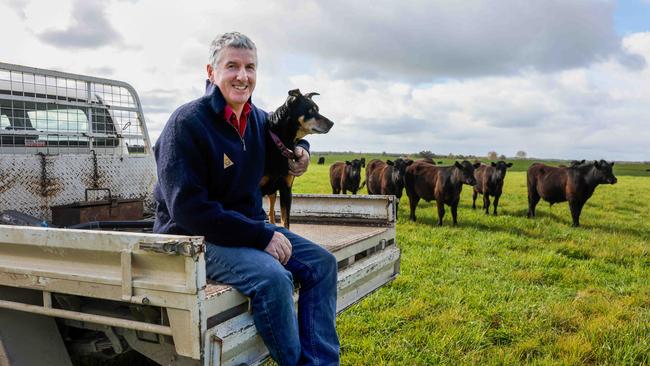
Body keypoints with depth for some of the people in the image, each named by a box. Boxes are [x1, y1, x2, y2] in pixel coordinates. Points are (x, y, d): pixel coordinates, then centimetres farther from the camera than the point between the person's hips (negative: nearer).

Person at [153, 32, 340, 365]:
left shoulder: (259, 120, 5)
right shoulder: (187, 123, -18)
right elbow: (188, 209, -24)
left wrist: (300, 149, 4)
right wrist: (262, 236, -25)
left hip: (249, 226, 8)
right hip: (196, 238, -8)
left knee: (322, 263, -4)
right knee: (273, 276, -31)